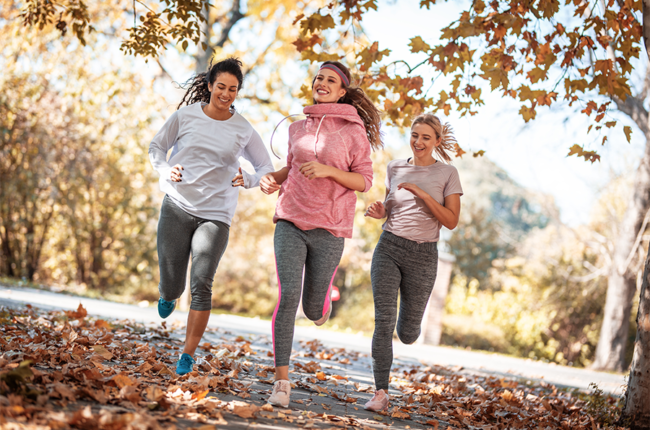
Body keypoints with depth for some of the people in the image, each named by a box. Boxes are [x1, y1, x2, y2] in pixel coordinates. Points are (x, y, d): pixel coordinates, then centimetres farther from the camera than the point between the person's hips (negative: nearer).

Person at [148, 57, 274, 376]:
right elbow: (156, 147, 13)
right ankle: (168, 296, 41)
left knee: (201, 283, -15)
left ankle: (188, 355, -4)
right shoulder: (186, 116, 1)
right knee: (171, 287, 1)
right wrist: (166, 171, -7)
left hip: (216, 215, 0)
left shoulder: (244, 130, 2)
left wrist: (248, 181, -10)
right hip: (177, 207, 1)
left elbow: (267, 168, 11)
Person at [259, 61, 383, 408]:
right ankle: (282, 382, -10)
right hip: (291, 222, 2)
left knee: (313, 308, 7)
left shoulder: (354, 131, -2)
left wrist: (327, 170, -19)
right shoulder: (298, 127, 11)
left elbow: (364, 181, -4)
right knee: (287, 296, -14)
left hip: (329, 229, -2)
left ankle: (323, 300, 48)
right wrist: (273, 178, 5)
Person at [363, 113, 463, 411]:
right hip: (389, 247, 1)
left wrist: (422, 193, -16)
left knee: (408, 334, 7)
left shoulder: (447, 174, 0)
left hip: (423, 255, -1)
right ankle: (381, 392, -9)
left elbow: (451, 221, -7)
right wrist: (380, 212, 0)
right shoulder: (395, 168, 9)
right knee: (384, 321, -12)